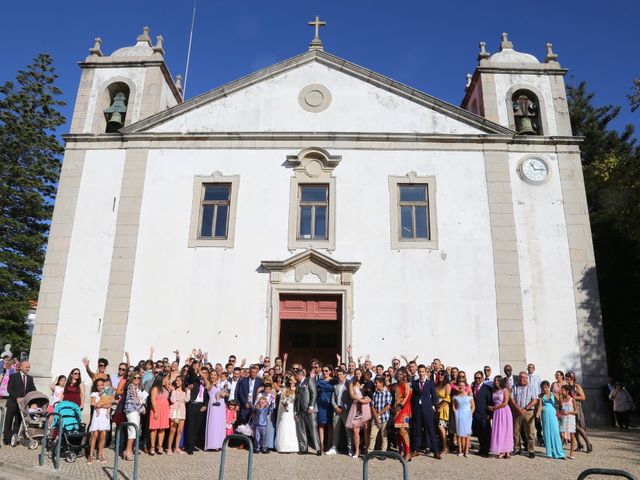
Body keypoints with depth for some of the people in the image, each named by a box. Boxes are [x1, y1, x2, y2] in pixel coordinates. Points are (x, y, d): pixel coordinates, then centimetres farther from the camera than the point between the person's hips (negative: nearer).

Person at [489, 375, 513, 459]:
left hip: (504, 412, -5)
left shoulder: (505, 390, -3)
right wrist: (491, 408, -3)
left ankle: (507, 451, 2)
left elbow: (505, 403, -10)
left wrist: (494, 408, -6)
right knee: (497, 431, 1)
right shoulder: (494, 391, 13)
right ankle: (501, 451, 5)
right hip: (496, 413, 5)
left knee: (505, 431, -3)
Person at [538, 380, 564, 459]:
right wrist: (538, 412, -18)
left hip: (553, 414, 0)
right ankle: (549, 453, 6)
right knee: (547, 433, 2)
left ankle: (558, 453, -1)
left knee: (555, 432, -5)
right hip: (545, 414, 1)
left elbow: (558, 403, -1)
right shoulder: (541, 395, 7)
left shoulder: (553, 394, 6)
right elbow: (540, 405, -1)